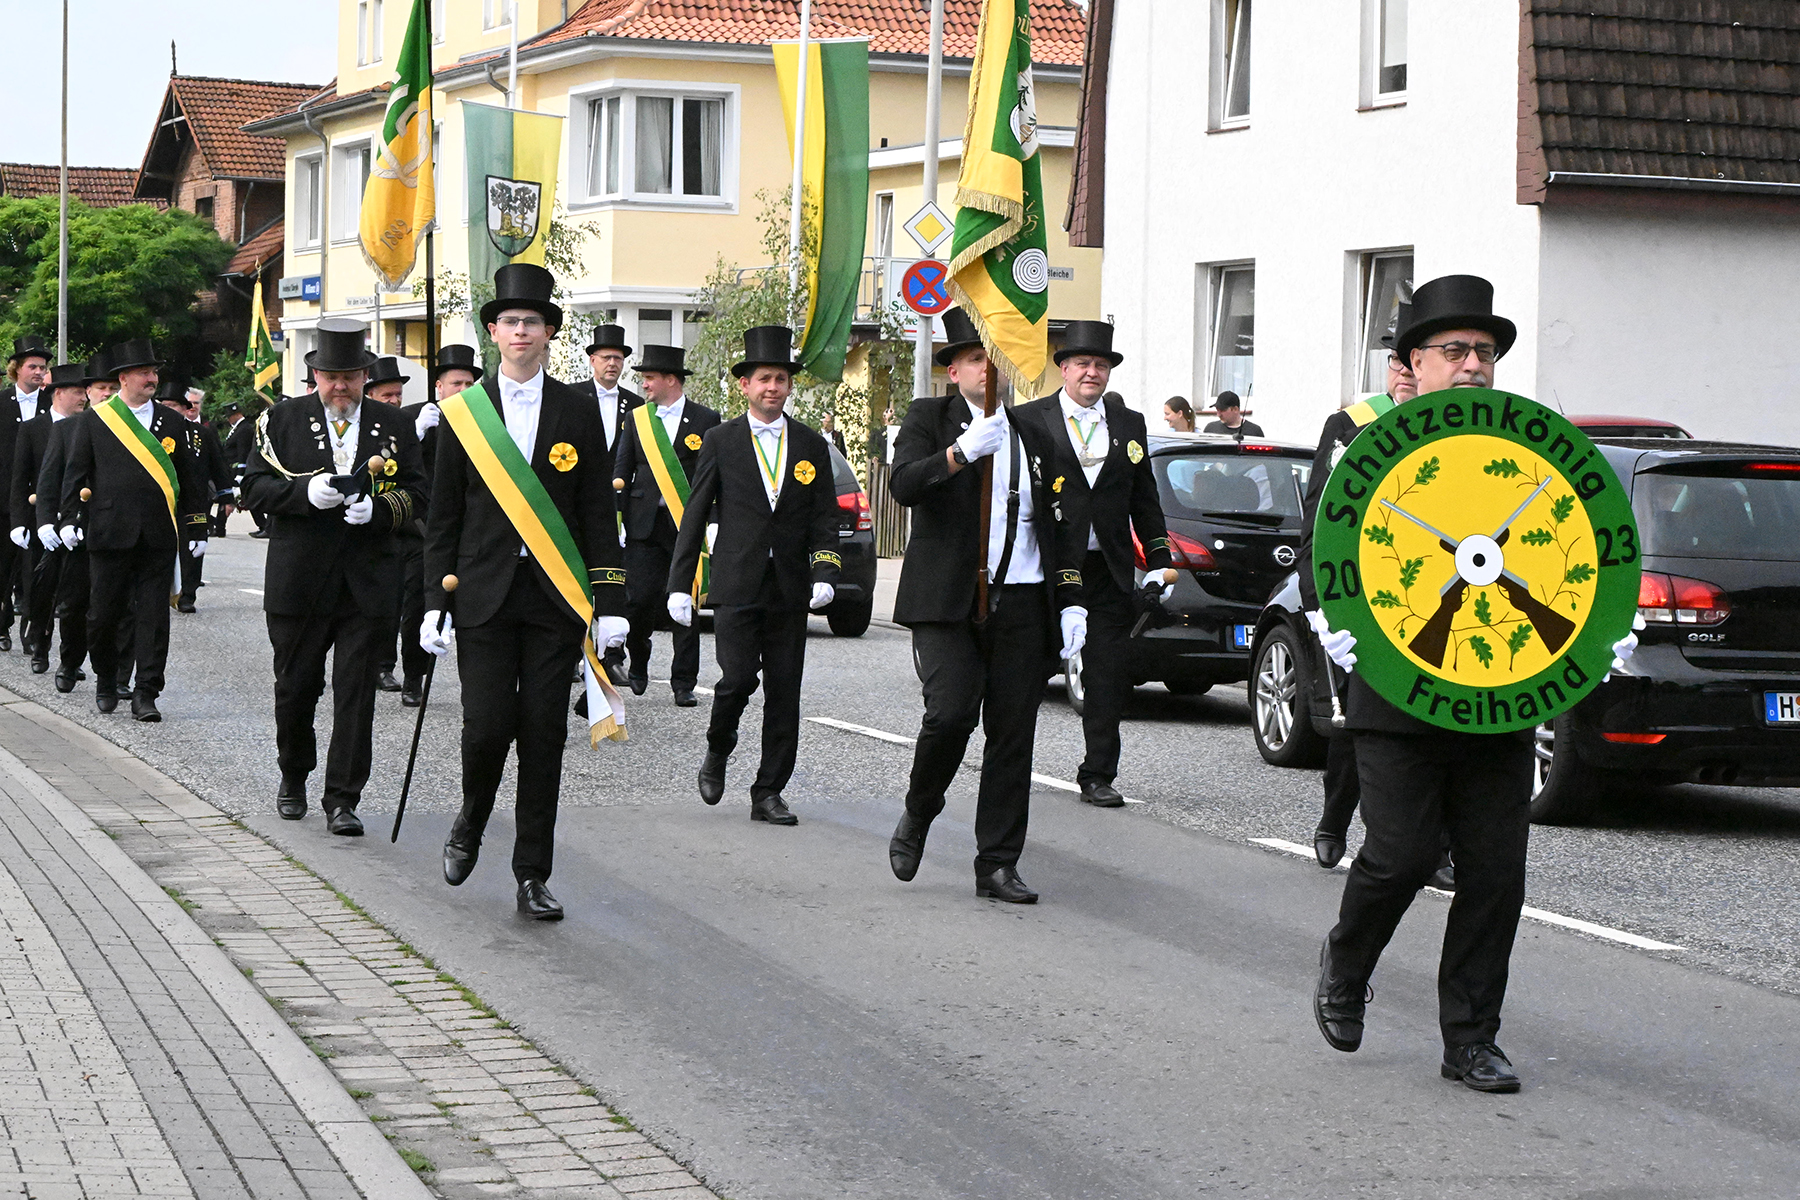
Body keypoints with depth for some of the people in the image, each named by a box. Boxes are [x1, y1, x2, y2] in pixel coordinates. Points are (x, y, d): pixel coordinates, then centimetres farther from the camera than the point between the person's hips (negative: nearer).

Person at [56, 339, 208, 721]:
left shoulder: (172, 423, 10)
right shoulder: (93, 421, 4)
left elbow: (190, 478, 11)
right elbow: (75, 473, 5)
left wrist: (197, 528, 8)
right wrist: (69, 518, -5)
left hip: (159, 537, 1)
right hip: (110, 536, -1)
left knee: (153, 616, -2)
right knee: (104, 614, 4)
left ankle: (146, 695, 3)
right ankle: (106, 681, 26)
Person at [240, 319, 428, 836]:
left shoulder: (393, 425, 6)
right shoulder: (283, 419, 3)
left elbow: (417, 494, 7)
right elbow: (255, 487, -1)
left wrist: (377, 509, -13)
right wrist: (307, 491, -18)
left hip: (367, 580, 0)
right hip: (298, 577, 0)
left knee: (356, 691, -3)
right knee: (296, 685, 10)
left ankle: (342, 801, 2)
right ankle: (293, 776, 34)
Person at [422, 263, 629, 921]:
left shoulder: (579, 412, 5)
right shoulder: (462, 412, 4)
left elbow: (598, 514, 5)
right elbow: (443, 516, 6)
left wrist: (609, 602, -1)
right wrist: (434, 601, -1)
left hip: (556, 596, 1)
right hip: (485, 595, -1)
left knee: (543, 736, 1)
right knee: (487, 726, -9)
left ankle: (533, 875, 9)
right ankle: (470, 823, 21)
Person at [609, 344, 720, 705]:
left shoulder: (705, 420, 4)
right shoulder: (636, 418, 12)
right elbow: (622, 469, 13)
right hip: (645, 523, 2)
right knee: (640, 598, -6)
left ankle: (683, 683, 5)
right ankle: (638, 663, 20)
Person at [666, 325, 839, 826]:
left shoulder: (811, 446, 10)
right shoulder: (720, 442, 4)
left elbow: (824, 517, 9)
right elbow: (695, 516, 4)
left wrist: (824, 573, -8)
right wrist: (680, 583, 0)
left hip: (790, 591, 2)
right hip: (737, 586, -2)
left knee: (784, 693, 2)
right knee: (737, 678, -13)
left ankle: (768, 793, 10)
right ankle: (718, 751, 16)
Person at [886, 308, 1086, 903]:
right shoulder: (929, 418, 4)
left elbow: (1059, 527, 18)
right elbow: (904, 485, -14)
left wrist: (1072, 602, 11)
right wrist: (961, 452, -28)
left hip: (1022, 606, 3)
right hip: (948, 602, -3)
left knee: (1013, 736, 1)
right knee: (951, 714, -19)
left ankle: (997, 865, 9)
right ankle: (917, 816, 9)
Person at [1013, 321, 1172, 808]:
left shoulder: (1129, 424, 12)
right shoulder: (1029, 420, 0)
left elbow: (1144, 500, 15)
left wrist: (1159, 560, 9)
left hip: (1109, 571, 3)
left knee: (1109, 677, 2)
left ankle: (1098, 776, 10)